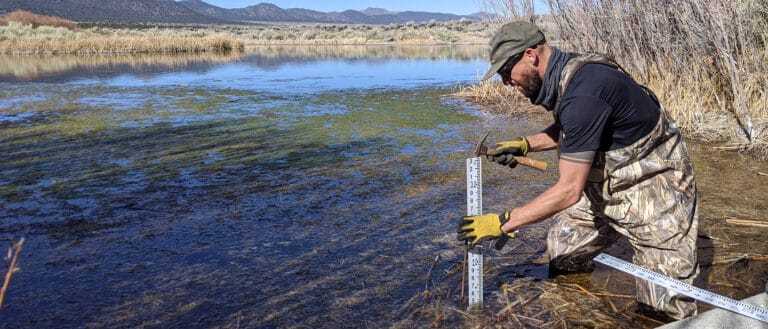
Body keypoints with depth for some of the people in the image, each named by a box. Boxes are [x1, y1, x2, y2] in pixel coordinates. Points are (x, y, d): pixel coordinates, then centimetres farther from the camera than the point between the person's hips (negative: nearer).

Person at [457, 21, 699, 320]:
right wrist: (525, 144, 4)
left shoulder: (583, 92, -32)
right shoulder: (565, 75, -4)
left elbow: (569, 190, -30)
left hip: (654, 191, -8)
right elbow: (568, 132, 19)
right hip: (608, 188, 8)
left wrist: (501, 224, -24)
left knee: (664, 307, -5)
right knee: (560, 254, 7)